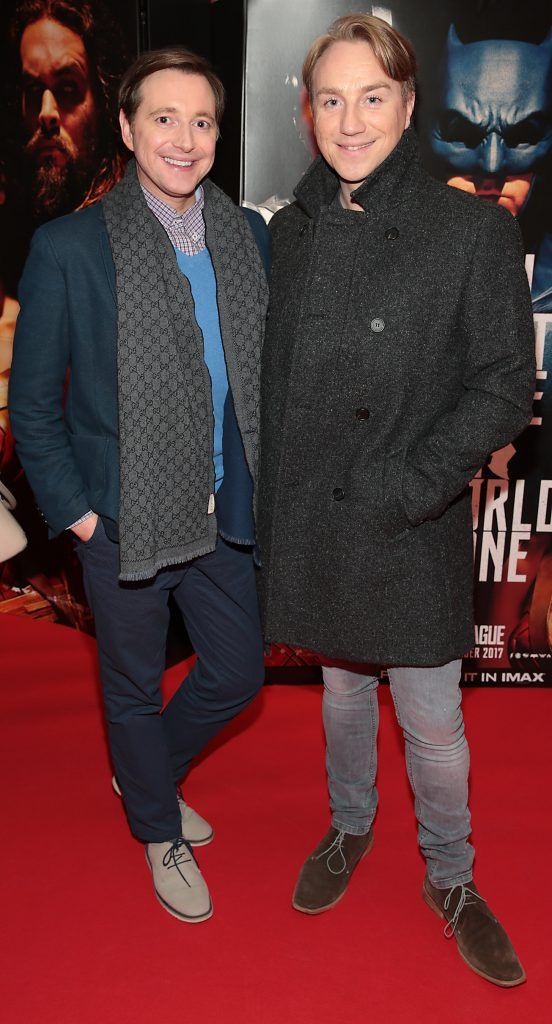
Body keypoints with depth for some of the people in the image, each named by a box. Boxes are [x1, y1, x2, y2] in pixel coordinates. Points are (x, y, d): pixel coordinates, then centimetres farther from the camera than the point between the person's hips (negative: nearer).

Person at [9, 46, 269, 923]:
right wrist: (76, 511, -9)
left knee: (238, 675, 17)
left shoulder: (249, 236, 3)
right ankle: (161, 834, 43)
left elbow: (268, 368, 9)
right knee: (135, 688, 15)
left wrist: (264, 481, 4)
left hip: (226, 513, 5)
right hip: (123, 521, -4)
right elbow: (32, 404, -6)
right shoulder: (69, 248, -11)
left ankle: (149, 774, 48)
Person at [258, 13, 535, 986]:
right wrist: (272, 507, 5)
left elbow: (504, 385, -10)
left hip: (413, 531, -3)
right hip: (310, 521, 4)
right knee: (342, 691, 22)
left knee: (432, 724, 7)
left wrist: (410, 483, -20)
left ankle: (451, 879, 34)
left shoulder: (474, 228, -8)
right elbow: (272, 375, 9)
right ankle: (349, 828, 47)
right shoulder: (290, 231, 5)